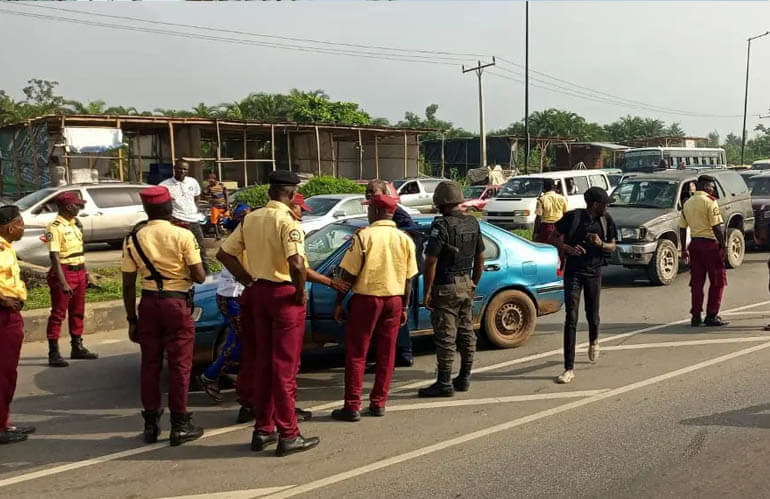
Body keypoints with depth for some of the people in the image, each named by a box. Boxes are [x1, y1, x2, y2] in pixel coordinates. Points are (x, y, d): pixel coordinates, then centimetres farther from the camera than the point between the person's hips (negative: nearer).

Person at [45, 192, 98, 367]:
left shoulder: (75, 224, 12)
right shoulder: (55, 227, -15)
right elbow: (54, 256, -21)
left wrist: (84, 272, 17)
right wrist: (63, 282, -26)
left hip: (79, 272, 8)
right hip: (64, 272, -8)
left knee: (77, 312, 16)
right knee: (58, 314, -3)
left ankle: (77, 347, 28)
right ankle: (54, 354, 1)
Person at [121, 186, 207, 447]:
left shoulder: (133, 238, 2)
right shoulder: (183, 236, -8)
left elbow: (128, 284, 4)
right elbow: (199, 276, -10)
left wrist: (132, 319, 11)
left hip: (148, 304, 4)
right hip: (177, 303, -3)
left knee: (150, 364, 12)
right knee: (179, 365, 4)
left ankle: (151, 423, 18)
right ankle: (180, 425, 8)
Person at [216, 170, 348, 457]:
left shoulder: (251, 218, 7)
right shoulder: (287, 221, -15)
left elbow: (224, 253, 10)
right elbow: (296, 264, -28)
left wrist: (248, 281, 10)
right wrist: (301, 292, -13)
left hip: (258, 292, 7)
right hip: (285, 295, -7)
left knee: (263, 362, 15)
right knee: (284, 367, -1)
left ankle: (262, 430, 23)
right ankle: (288, 436, 7)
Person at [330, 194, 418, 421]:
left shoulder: (364, 236, -10)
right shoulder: (405, 240, 4)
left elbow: (349, 274, -10)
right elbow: (408, 278, 6)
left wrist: (338, 302, -1)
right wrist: (404, 307, 14)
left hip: (366, 299, -4)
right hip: (394, 300, 4)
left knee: (356, 354, 3)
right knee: (386, 354, 12)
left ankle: (352, 407, 4)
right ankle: (378, 404, 17)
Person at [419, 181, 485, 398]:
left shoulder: (441, 225, -16)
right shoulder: (473, 223, 8)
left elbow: (431, 261, -20)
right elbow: (480, 258, 15)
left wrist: (427, 292, -14)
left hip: (446, 288, -8)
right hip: (466, 286, 8)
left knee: (445, 337, -2)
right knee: (466, 333, 14)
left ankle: (444, 383, 3)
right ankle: (464, 378, 23)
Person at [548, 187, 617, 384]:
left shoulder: (605, 220, 1)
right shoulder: (573, 217, -10)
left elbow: (612, 247, 8)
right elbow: (552, 239, -3)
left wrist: (600, 244, -14)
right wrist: (567, 248, -22)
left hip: (594, 272, 3)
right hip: (573, 272, -3)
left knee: (592, 314, 15)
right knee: (571, 319, -8)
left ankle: (593, 342, 52)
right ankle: (569, 368, -7)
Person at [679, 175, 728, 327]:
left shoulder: (687, 203, 11)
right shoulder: (710, 202, -10)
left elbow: (682, 228, 13)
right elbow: (716, 227, -16)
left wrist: (684, 249, 17)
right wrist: (723, 246, -10)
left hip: (695, 243, 7)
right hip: (710, 243, -6)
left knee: (697, 281, 10)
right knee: (717, 281, 3)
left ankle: (696, 316, 10)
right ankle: (712, 316, 2)